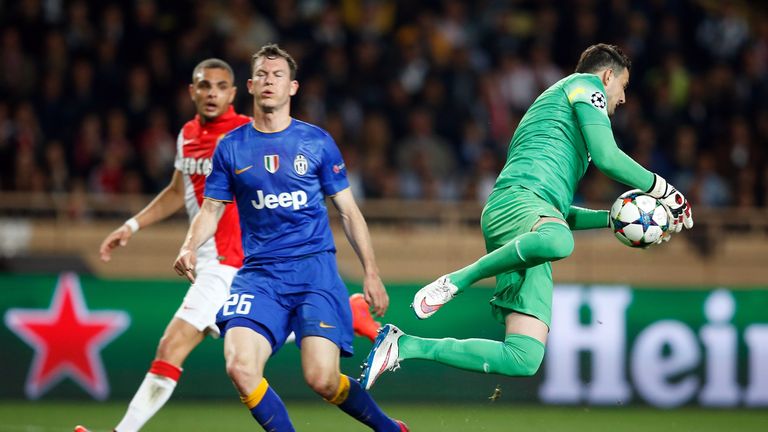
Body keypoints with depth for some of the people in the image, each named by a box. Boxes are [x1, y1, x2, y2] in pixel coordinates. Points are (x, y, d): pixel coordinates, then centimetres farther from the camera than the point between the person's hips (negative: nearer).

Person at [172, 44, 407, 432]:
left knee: (322, 379, -14)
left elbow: (348, 211, 10)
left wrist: (371, 273, 5)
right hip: (258, 274, 2)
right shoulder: (231, 147, 8)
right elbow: (211, 210, 14)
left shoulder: (317, 142, 5)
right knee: (240, 367, -21)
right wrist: (189, 248, -7)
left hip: (315, 269, -2)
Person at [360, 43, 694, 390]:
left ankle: (405, 346, -2)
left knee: (524, 359, -9)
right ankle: (457, 281, -31)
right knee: (558, 240, -46)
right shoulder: (586, 84, 13)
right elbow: (606, 157, -2)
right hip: (517, 197, -9)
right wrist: (661, 189, 9)